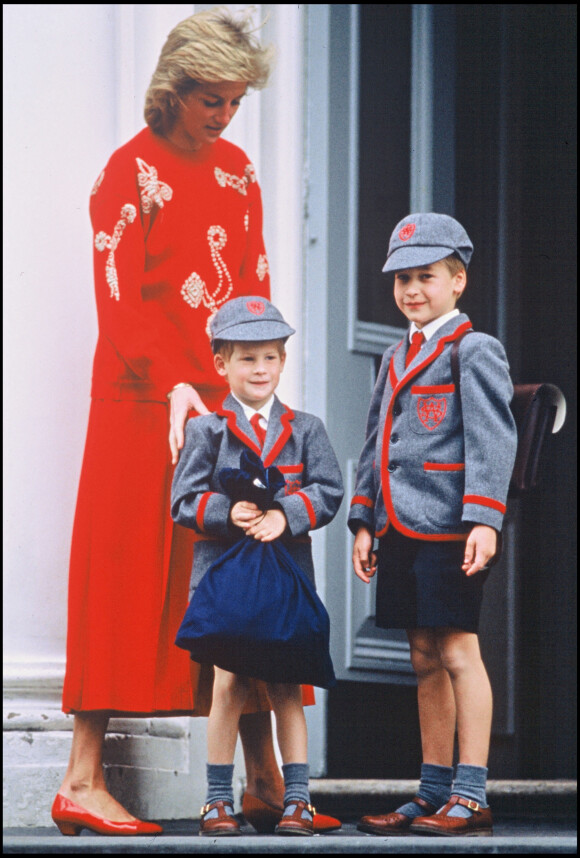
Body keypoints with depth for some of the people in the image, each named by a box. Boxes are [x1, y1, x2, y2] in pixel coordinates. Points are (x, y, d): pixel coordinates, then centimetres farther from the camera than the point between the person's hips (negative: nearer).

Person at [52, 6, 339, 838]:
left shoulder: (236, 170, 14)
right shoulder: (131, 173, -5)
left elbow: (254, 291, 15)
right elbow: (119, 301, -12)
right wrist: (173, 388, -23)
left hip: (232, 399, 6)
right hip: (145, 402, -6)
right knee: (133, 574, -8)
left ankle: (264, 778, 7)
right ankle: (84, 779, -6)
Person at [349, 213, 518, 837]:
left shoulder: (476, 351, -5)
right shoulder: (395, 358, 19)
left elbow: (492, 441, -12)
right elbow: (374, 445, 21)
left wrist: (483, 520, -20)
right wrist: (364, 522, 14)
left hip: (448, 528, -7)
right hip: (402, 529, 8)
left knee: (458, 651, -6)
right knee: (425, 658, 10)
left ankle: (470, 797, -3)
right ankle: (434, 793, 15)